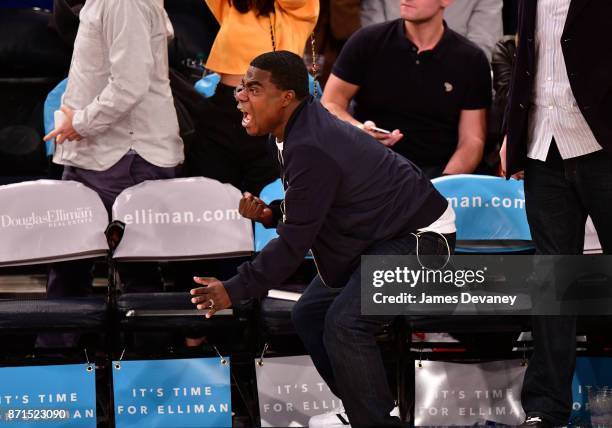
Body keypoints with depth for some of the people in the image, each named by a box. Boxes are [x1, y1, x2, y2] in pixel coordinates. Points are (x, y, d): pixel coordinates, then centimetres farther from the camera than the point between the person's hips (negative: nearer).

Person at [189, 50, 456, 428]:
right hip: (382, 234, 11)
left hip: (419, 237, -11)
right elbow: (310, 213, 16)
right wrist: (271, 215, -4)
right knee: (309, 315, 11)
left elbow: (294, 243, -27)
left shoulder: (310, 149, -28)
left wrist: (234, 291, -25)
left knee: (345, 324, -23)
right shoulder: (304, 128, 4)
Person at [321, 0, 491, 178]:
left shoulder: (470, 60, 3)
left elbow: (472, 141, 1)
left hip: (434, 172, -1)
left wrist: (446, 181, -19)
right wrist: (360, 130, -16)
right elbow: (330, 105, 6)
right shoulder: (367, 42, 4)